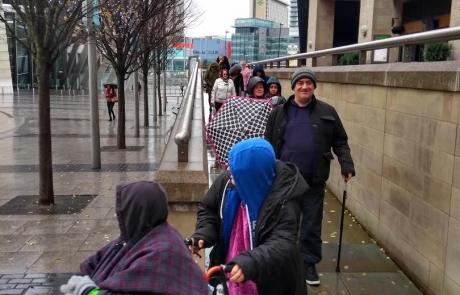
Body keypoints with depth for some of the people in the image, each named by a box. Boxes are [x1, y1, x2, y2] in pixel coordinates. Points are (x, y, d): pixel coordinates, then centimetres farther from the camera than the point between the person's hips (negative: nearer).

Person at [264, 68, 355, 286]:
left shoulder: (327, 112, 3)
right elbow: (268, 144, 6)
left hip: (314, 180, 0)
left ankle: (309, 263, 26)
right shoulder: (279, 113, 3)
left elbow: (340, 141, 6)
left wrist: (346, 165, -5)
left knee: (312, 224, 10)